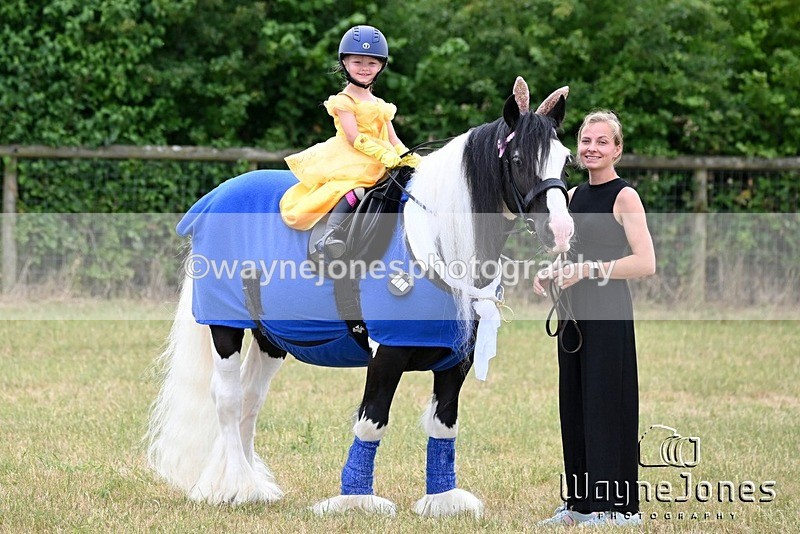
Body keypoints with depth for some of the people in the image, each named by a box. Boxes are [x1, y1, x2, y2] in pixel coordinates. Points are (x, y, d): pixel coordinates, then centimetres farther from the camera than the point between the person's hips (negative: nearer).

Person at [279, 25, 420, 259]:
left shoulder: (381, 106, 23)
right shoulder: (344, 101, 0)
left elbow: (392, 140, 18)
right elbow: (354, 138, -11)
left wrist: (407, 157, -3)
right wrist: (386, 156, -21)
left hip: (374, 168, 8)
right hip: (347, 160, -8)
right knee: (354, 188, -35)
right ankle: (330, 233, -46)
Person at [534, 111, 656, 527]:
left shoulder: (624, 197, -9)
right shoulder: (574, 196, 14)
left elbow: (646, 263, -18)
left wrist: (588, 270, -21)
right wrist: (552, 273, 5)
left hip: (608, 312, -8)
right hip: (574, 311, 8)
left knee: (605, 403, -6)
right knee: (574, 403, 9)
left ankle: (619, 507, 0)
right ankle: (580, 502, 16)